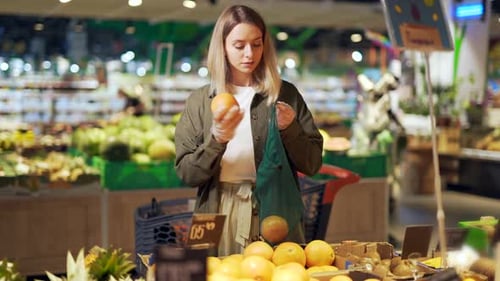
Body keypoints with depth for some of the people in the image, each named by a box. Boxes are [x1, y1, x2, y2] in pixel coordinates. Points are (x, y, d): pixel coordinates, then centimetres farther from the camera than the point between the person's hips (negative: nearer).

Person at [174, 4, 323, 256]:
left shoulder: (286, 95, 5)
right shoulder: (200, 101, 4)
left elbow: (312, 164, 4)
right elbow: (186, 173, -1)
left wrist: (289, 129, -13)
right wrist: (216, 140, -17)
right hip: (220, 219, 0)